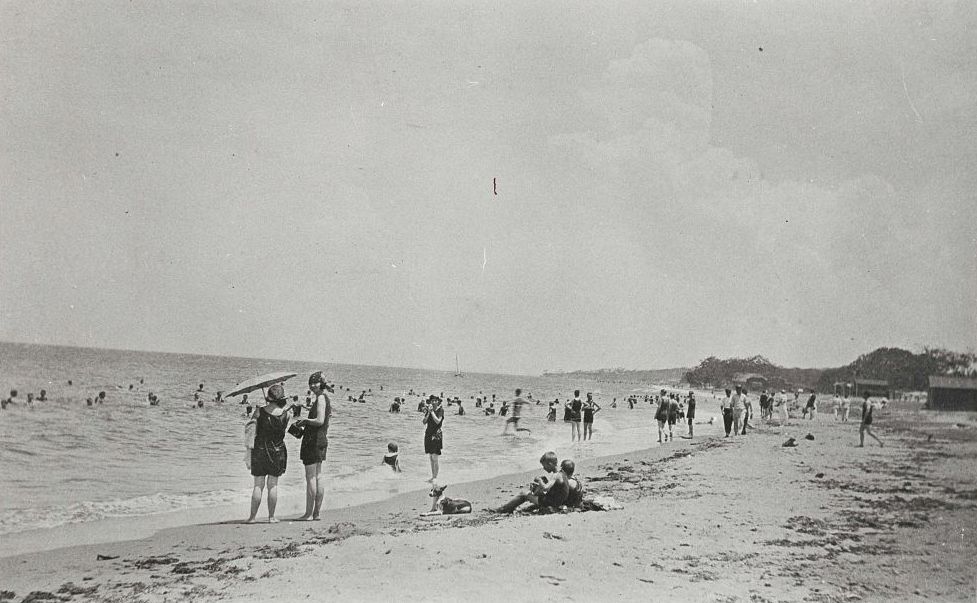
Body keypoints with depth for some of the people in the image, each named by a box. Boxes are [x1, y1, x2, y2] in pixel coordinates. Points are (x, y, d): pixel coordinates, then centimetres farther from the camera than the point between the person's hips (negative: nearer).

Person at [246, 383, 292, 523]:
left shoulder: (259, 411, -8)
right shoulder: (286, 413, -8)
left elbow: (251, 431, -8)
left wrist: (249, 450, -3)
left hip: (259, 450, 0)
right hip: (277, 451, 0)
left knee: (258, 485, 6)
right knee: (273, 485, 7)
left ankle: (252, 516, 7)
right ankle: (271, 517, 9)